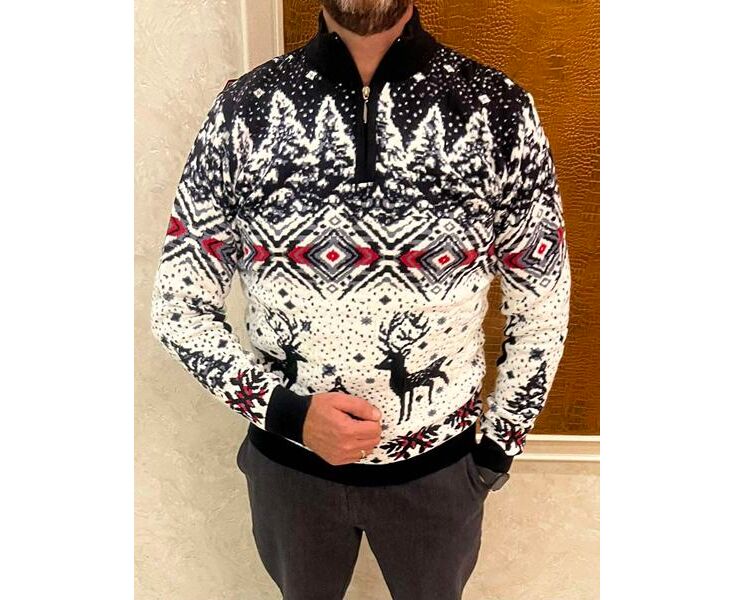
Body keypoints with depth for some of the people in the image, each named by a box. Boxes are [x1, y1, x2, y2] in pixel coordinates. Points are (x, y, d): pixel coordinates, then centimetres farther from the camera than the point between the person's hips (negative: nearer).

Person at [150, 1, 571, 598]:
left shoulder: (500, 109, -15)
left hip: (437, 464, 0)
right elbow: (177, 305, -8)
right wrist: (284, 408, -21)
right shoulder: (244, 109, -13)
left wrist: (498, 448, 1)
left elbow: (542, 310, -5)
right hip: (288, 460, 1)